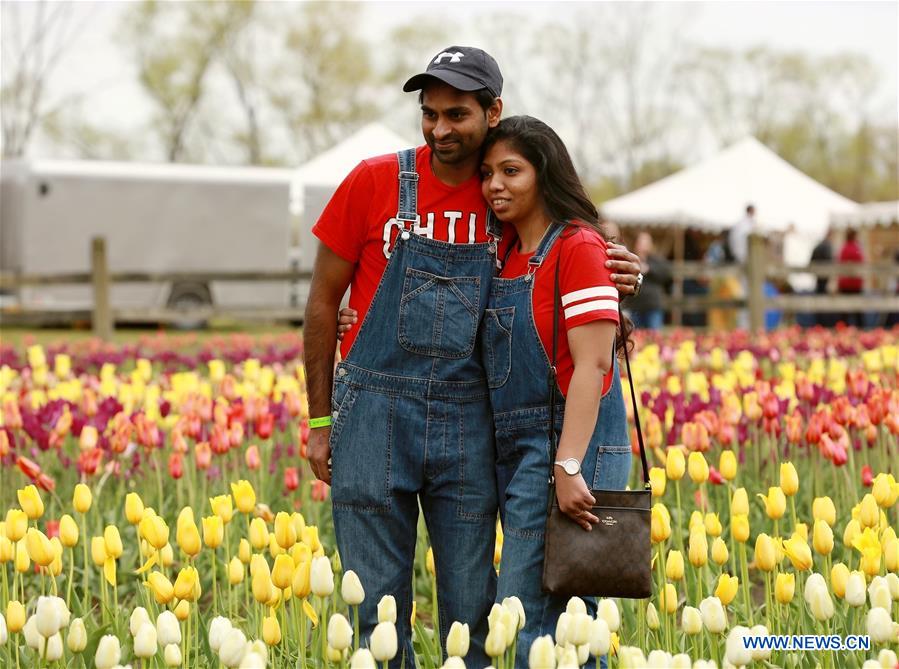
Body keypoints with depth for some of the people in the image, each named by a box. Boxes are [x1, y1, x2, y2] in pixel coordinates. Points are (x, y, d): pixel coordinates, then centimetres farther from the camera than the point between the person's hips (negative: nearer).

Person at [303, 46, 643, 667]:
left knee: (470, 603, 7)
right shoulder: (375, 182, -4)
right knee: (378, 601, 3)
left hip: (466, 419, 2)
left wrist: (613, 278, -6)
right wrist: (321, 421, 1)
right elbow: (323, 303, 2)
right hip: (375, 408, -2)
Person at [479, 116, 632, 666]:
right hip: (517, 445, 8)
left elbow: (592, 363, -17)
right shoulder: (507, 253, 14)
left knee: (530, 615, -11)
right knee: (567, 620, 11)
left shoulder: (578, 246, -10)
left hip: (567, 442, -8)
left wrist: (568, 468, -25)